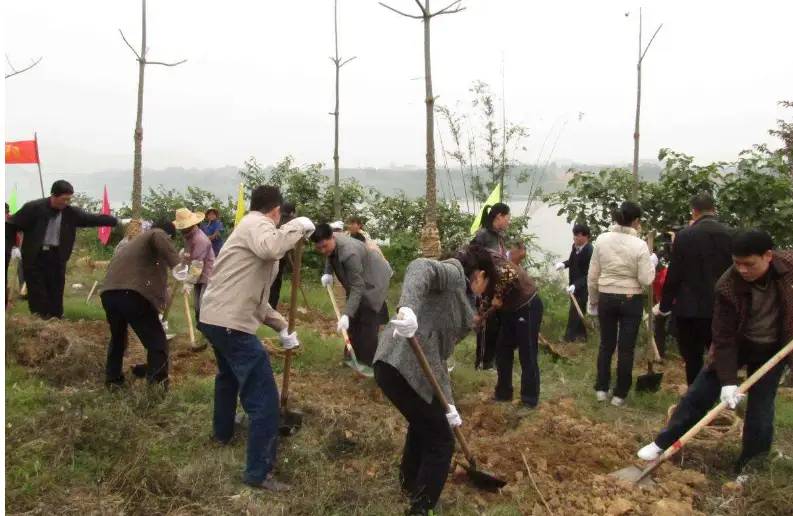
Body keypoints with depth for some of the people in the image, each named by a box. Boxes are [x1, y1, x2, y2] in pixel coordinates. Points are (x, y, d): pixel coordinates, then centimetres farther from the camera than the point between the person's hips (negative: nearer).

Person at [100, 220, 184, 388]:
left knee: (118, 337, 32)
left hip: (108, 292, 8)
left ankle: (112, 378, 42)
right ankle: (157, 383, -5)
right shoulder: (158, 234, 12)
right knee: (157, 343, 2)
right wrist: (177, 265, -23)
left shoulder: (136, 241, 38)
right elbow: (161, 241, -16)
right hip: (131, 293, -8)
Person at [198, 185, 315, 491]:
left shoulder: (251, 228, 23)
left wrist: (282, 328, 22)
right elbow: (271, 247, -34)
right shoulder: (257, 224, -6)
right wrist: (298, 225, -18)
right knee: (264, 400, -7)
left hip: (215, 317, 11)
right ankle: (259, 473, 0)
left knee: (228, 376, 37)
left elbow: (257, 298, 25)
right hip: (232, 323, -11)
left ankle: (222, 432, 57)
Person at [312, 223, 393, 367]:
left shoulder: (349, 253, -38)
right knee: (354, 320, 9)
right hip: (358, 279, 9)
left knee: (367, 322, -13)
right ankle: (355, 357, 19)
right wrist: (328, 273, -5)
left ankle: (369, 363, -7)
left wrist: (346, 314, -40)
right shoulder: (330, 243, -13)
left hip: (373, 280, -9)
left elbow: (357, 288, -36)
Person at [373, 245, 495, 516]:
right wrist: (407, 308, -41)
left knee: (424, 424, 34)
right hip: (402, 367, -10)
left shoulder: (459, 297, 26)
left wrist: (448, 405, 19)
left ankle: (410, 483, 56)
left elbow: (438, 355, 23)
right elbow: (421, 267, -24)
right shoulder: (454, 272, 0)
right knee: (440, 442, 5)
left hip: (413, 368, 10)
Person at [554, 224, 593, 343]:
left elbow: (588, 275, -27)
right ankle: (581, 335, 33)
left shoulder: (589, 251, -27)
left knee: (574, 312, -5)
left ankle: (569, 338, 4)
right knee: (577, 311, 19)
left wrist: (576, 286, -36)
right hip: (574, 285, 9)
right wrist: (564, 264, -2)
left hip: (582, 287, -9)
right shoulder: (575, 246, -3)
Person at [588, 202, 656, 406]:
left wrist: (593, 300, 13)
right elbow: (645, 280, -12)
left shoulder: (602, 240, -4)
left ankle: (601, 389, 21)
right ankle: (620, 394, 13)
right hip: (631, 300, -3)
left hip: (606, 298, 3)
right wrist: (653, 262, 5)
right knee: (626, 348, 7)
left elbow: (592, 276, 1)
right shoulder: (639, 245, -13)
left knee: (606, 344, 16)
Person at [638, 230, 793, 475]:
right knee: (701, 391, -3)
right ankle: (663, 442, 9)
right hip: (738, 344, -1)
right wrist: (728, 381, -27)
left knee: (761, 405, 1)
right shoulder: (727, 287, -28)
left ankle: (750, 463, 17)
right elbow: (724, 338, -23)